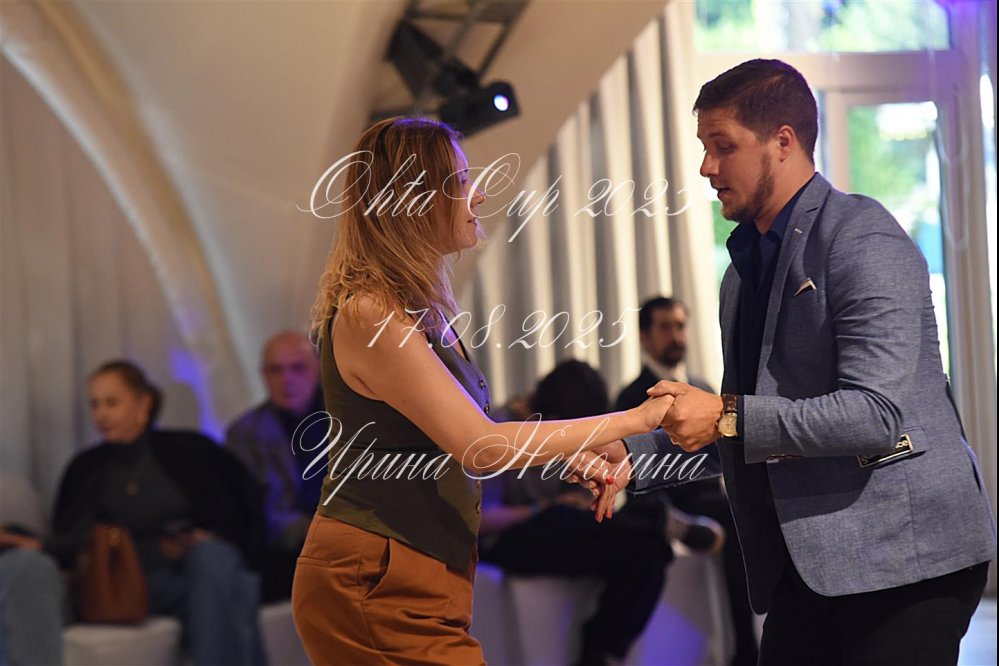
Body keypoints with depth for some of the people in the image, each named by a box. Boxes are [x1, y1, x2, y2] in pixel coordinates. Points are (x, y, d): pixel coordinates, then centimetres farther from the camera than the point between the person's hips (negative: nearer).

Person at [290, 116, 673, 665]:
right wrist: (634, 420, -18)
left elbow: (460, 437, 14)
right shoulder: (370, 316, -20)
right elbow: (481, 446, -23)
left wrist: (570, 459, 1)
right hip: (377, 589, -10)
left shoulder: (416, 307, 11)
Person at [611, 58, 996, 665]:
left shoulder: (863, 241, -12)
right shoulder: (750, 260, 17)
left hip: (907, 552, -8)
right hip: (807, 562, 8)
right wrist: (630, 451, 11)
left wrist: (727, 417, -21)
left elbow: (877, 413, -21)